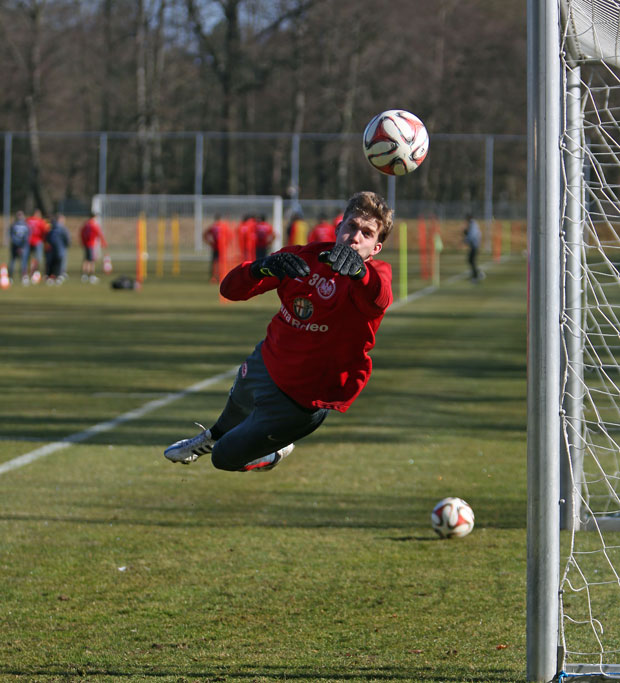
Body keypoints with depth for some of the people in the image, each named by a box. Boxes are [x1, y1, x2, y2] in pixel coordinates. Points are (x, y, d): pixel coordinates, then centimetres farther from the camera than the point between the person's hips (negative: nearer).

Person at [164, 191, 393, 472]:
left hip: (301, 401, -5)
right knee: (237, 406, 36)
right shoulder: (306, 255, -12)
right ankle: (214, 435, 71)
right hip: (266, 363, 5)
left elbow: (378, 298, -52)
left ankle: (277, 450, 40)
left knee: (225, 458, 8)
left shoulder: (373, 274, -25)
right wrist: (261, 268, -43)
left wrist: (358, 270, -75)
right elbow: (230, 288, -20)